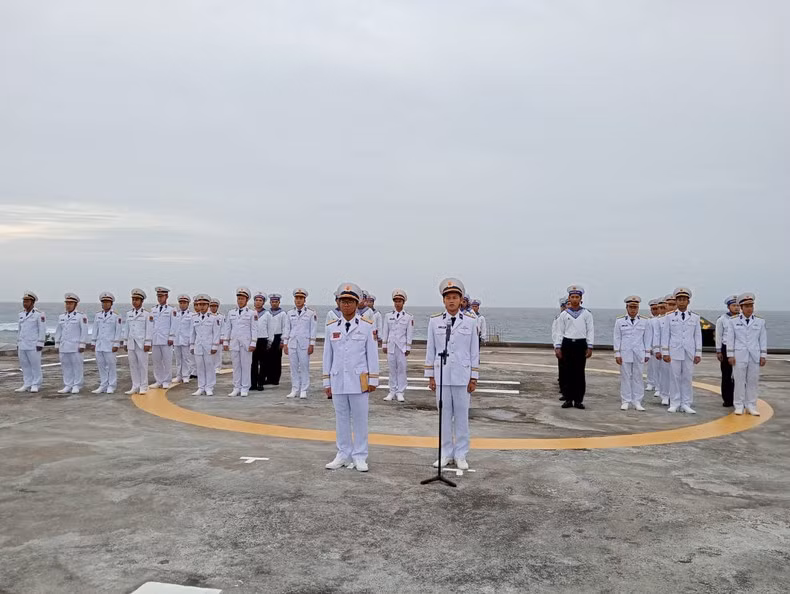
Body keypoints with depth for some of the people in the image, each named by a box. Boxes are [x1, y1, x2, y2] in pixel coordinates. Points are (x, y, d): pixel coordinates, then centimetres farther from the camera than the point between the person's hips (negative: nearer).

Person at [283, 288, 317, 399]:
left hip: (304, 344, -3)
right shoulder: (290, 313, 11)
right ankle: (294, 390, 12)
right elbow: (287, 329, 13)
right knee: (294, 367, 5)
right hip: (292, 343, 3)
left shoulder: (311, 313, 2)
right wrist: (285, 344, 7)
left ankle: (303, 390, 6)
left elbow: (313, 330, 1)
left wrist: (311, 345, -4)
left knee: (304, 367, -1)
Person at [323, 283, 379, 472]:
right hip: (338, 381, 3)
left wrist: (373, 380, -2)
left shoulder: (367, 326, -2)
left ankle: (360, 457, 13)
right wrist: (327, 382, 8)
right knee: (341, 419, 10)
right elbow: (327, 356, 9)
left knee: (360, 419, 3)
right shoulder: (331, 327, 6)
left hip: (359, 381, -3)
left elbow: (372, 354, 0)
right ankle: (343, 455, 20)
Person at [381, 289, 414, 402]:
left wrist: (408, 348, -1)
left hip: (402, 346, -2)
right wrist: (384, 345, 7)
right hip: (391, 346, 2)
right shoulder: (388, 316, 8)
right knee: (392, 369, 5)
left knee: (401, 369, -1)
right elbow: (385, 331, 11)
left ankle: (400, 392, 6)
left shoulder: (408, 317, 3)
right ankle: (392, 392, 13)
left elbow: (409, 333, 2)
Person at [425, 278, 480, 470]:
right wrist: (430, 376, 5)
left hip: (462, 376, -1)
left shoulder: (470, 321, -2)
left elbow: (474, 350, 1)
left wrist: (474, 378, 0)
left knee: (462, 416, 6)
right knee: (444, 415, 8)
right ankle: (445, 453, 20)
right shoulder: (434, 321, 0)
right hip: (441, 376, 1)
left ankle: (461, 455, 18)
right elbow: (430, 349, 5)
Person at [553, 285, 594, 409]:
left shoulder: (586, 313, 4)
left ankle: (579, 400, 8)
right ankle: (568, 399, 10)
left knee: (580, 372, 2)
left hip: (581, 344, -1)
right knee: (568, 372, 3)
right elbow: (559, 332, 7)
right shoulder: (564, 314, 6)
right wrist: (557, 347, 1)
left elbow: (590, 331, 3)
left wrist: (589, 347, -3)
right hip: (567, 344, 1)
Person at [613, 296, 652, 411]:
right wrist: (617, 354, -1)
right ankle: (625, 401, 8)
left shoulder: (644, 321, 5)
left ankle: (637, 402, 10)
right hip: (625, 354, -1)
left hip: (639, 354, 1)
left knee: (638, 377, 4)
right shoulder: (620, 321, 3)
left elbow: (647, 338, 8)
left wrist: (647, 353, 4)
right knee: (625, 377, 2)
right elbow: (617, 338, 4)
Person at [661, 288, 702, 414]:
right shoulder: (670, 317, 5)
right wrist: (665, 353, -1)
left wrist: (698, 354, 3)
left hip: (689, 353, 1)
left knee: (687, 379, 3)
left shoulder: (695, 318, 8)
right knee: (675, 378, 1)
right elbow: (665, 336, 4)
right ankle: (674, 404, 9)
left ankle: (686, 404, 11)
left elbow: (698, 336, 7)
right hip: (674, 352, -1)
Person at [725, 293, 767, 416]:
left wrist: (763, 356, 4)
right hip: (739, 356, -1)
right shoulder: (733, 322, 4)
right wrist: (731, 355, -2)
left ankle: (751, 406, 11)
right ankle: (739, 406, 8)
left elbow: (763, 339, 8)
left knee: (753, 381, 4)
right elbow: (730, 339, 3)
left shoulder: (760, 321, 8)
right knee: (739, 381, 1)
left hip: (755, 356, 2)